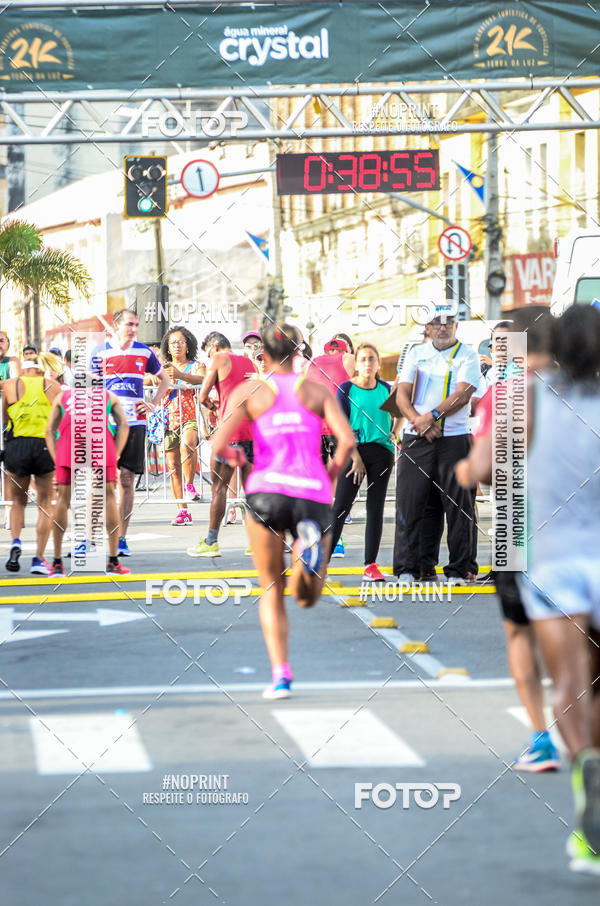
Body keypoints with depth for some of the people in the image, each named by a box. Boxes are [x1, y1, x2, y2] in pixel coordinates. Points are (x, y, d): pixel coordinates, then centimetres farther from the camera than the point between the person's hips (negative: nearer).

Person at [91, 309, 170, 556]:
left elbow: (164, 379, 23)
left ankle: (121, 539, 7)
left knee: (126, 480, 1)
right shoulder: (101, 353, 3)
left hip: (134, 422, 2)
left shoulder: (144, 352, 8)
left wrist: (153, 404, 10)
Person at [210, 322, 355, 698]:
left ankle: (281, 676, -4)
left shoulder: (247, 391, 10)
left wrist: (232, 455, 22)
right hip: (313, 497, 1)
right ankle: (310, 544, -21)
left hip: (267, 490, -1)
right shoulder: (319, 391, 14)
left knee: (272, 592, 16)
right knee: (307, 598, 14)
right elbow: (347, 441, -1)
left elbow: (219, 445, -2)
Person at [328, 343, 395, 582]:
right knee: (341, 507, -5)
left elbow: (395, 416, 21)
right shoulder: (346, 389, -2)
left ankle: (371, 565, 5)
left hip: (381, 451, 3)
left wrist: (394, 433, 2)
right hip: (354, 450, -3)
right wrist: (355, 457, -11)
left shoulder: (386, 389, 8)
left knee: (375, 508, 3)